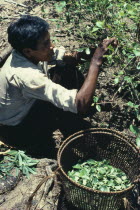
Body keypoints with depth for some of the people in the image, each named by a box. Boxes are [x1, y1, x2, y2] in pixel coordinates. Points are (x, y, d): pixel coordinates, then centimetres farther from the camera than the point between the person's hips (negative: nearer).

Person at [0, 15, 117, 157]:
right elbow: (80, 105, -45)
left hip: (25, 107, 8)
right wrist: (96, 61, -40)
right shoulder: (26, 76, -41)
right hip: (16, 131, -7)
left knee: (68, 68, -1)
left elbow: (65, 56, -6)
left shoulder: (26, 53, -16)